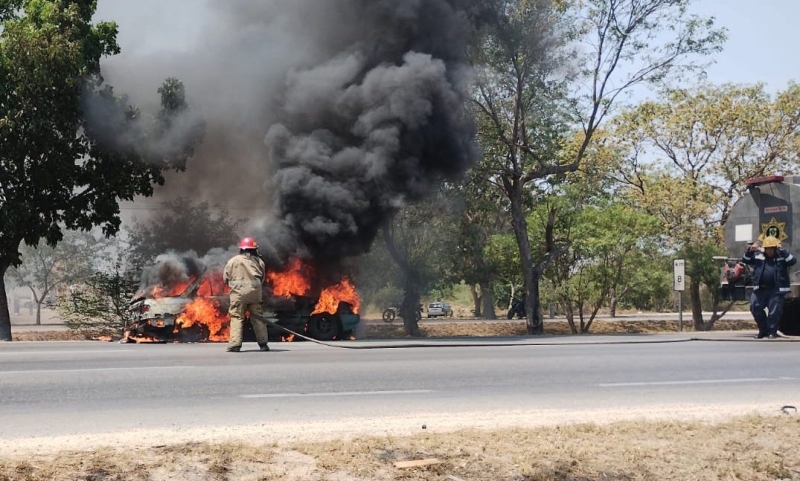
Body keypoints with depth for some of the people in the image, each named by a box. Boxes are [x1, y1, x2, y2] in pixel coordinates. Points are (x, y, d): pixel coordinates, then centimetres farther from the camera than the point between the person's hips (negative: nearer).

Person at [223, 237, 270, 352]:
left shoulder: (233, 261, 2)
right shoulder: (259, 261, 7)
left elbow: (225, 278, 6)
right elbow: (262, 278, 11)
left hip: (238, 292, -2)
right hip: (255, 291, 2)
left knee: (237, 317, 0)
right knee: (258, 317, 11)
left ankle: (235, 344, -10)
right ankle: (263, 343, 14)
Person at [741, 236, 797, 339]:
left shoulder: (782, 256, 3)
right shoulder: (758, 255, 11)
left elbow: (793, 261, -11)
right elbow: (745, 260, 11)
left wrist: (782, 250, -18)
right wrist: (750, 250, -7)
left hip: (776, 290, -3)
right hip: (760, 289, 3)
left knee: (774, 311, -4)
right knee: (755, 307, -1)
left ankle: (772, 332, 10)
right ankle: (763, 330, 14)